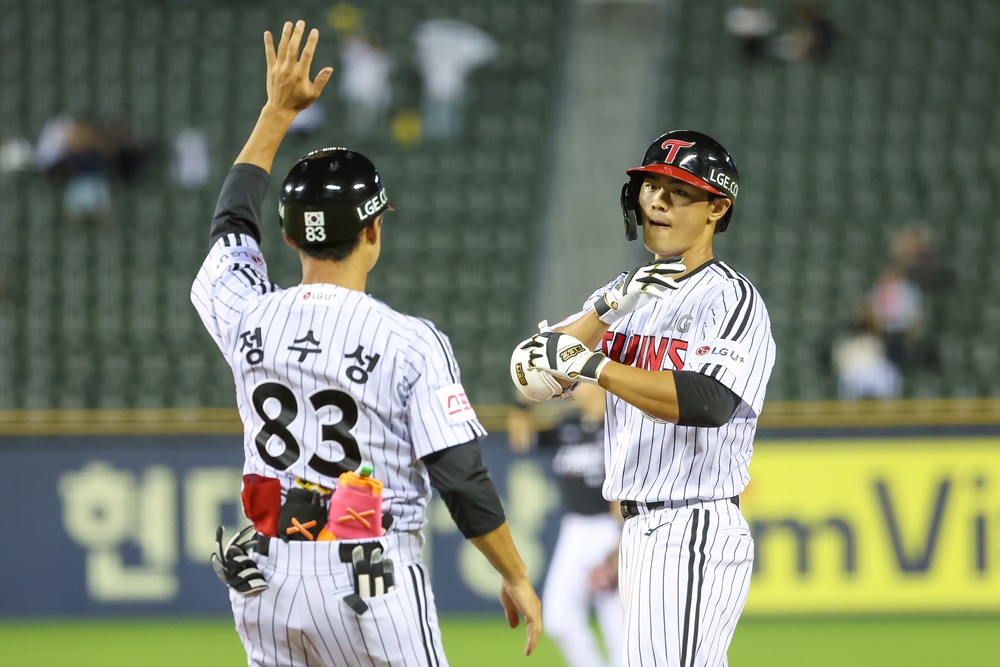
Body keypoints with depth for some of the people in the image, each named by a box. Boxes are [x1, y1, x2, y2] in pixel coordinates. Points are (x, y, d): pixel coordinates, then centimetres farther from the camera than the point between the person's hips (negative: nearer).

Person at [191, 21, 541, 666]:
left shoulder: (248, 317, 0)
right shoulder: (412, 343, -12)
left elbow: (232, 225, 22)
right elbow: (463, 480, -11)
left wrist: (278, 111, 28)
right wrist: (516, 578, 1)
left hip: (266, 583, 5)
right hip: (373, 589, -4)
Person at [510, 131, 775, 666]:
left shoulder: (732, 300, -8)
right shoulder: (627, 290, 15)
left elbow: (708, 402, -26)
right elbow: (532, 373, 3)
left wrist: (591, 365, -22)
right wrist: (611, 309, -12)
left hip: (695, 540, -8)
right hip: (640, 534, 8)